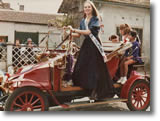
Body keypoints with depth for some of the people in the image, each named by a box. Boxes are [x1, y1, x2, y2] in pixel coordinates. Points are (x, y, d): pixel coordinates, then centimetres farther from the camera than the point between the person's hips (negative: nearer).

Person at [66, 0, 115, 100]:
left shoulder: (95, 19, -3)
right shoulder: (83, 21, 16)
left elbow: (88, 32, -16)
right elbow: (78, 35, 17)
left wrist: (74, 29, -16)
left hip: (94, 45, -6)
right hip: (86, 44, 6)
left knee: (95, 69, -5)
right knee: (80, 68, -2)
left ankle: (95, 92, 3)